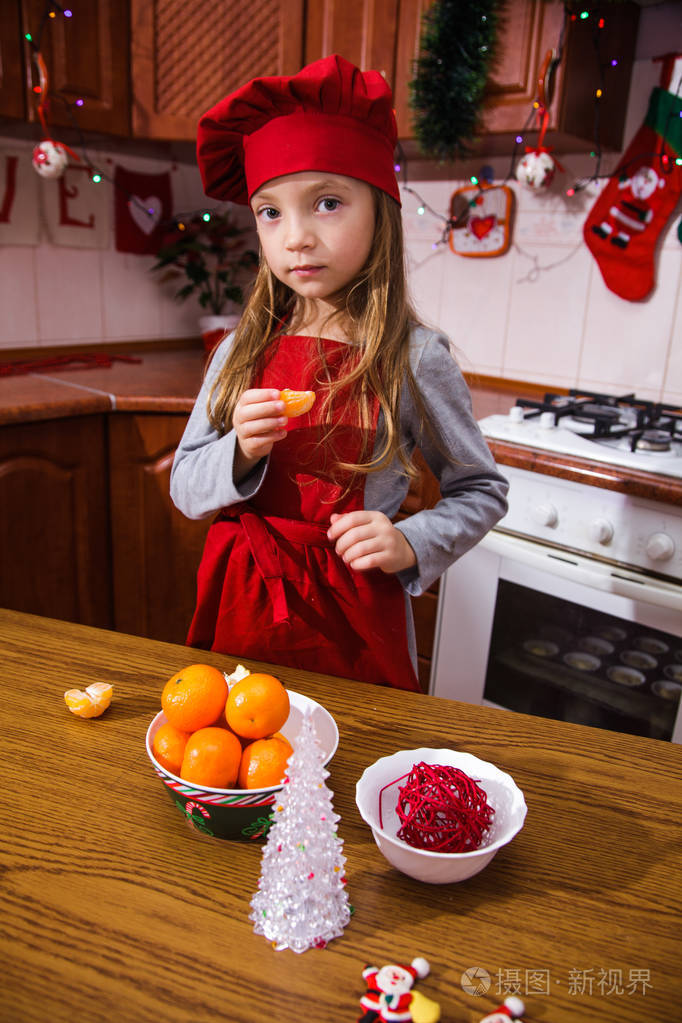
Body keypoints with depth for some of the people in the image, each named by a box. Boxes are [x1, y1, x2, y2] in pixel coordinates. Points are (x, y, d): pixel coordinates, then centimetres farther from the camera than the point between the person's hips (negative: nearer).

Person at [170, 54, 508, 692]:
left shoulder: (415, 359, -11)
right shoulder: (241, 351, -2)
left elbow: (481, 491, -1)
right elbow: (185, 487, 1)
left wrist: (412, 544, -18)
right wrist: (239, 454, -19)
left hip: (352, 620, -3)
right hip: (242, 602, 3)